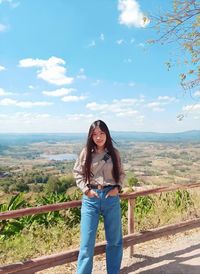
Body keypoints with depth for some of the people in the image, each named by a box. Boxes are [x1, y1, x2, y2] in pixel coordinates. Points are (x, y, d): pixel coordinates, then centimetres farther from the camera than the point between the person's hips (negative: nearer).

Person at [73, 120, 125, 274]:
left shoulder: (114, 153, 1)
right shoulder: (86, 152, -2)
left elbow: (121, 173, 11)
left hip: (111, 197, 2)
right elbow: (78, 173, 4)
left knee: (114, 239, 15)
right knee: (87, 241, 2)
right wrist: (86, 189, -8)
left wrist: (117, 187, -5)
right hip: (91, 198, -1)